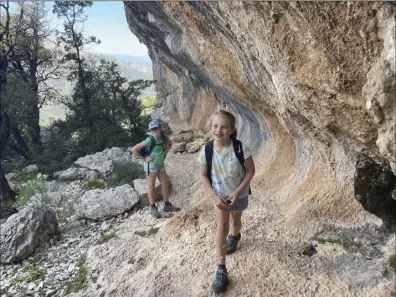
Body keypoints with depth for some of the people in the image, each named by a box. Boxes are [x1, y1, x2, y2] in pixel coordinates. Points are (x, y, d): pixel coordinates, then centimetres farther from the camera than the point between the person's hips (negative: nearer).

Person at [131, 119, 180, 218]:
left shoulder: (163, 137, -4)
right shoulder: (150, 140, -21)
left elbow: (169, 144, 21)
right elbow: (134, 149, -21)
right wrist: (144, 159, -16)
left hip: (161, 164, 6)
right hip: (151, 165, -6)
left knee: (165, 184, 11)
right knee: (151, 186, 4)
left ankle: (167, 205, 25)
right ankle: (153, 208, 15)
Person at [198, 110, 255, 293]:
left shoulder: (240, 148, -28)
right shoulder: (206, 151, -22)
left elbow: (251, 171, -16)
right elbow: (203, 175, -10)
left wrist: (237, 192, -22)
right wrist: (214, 196, -19)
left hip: (239, 194, 0)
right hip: (219, 195, 0)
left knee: (235, 220, 25)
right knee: (221, 226, -6)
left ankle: (234, 235, 61)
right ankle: (221, 269, 5)